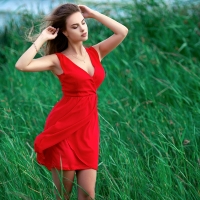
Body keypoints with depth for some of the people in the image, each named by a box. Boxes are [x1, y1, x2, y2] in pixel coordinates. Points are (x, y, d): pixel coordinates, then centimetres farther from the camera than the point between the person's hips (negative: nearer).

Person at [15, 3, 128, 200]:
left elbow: (122, 32, 0)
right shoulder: (58, 60, -5)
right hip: (63, 127, -4)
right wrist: (42, 38, -12)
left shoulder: (95, 53, 9)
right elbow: (21, 65, -19)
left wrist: (93, 14, 3)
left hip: (88, 127, 4)